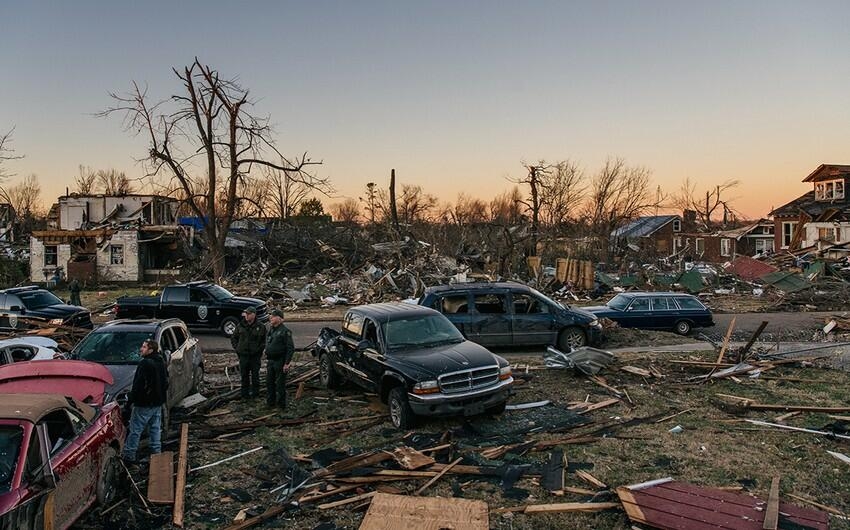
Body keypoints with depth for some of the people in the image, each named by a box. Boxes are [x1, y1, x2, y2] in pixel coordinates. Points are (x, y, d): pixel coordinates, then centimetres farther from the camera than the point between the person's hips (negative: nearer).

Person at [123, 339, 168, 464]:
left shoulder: (145, 364, -20)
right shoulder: (161, 362, 7)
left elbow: (138, 385, -21)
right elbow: (165, 382, 15)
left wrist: (130, 400, -12)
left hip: (144, 404, -8)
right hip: (158, 402, 8)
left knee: (135, 430, 2)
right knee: (156, 429, 15)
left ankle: (128, 455, 7)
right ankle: (156, 453, 21)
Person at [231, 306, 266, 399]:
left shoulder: (260, 327, -5)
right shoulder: (240, 326, 3)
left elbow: (264, 340, 2)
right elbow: (233, 338, 14)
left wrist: (259, 349, -6)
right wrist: (237, 348, 5)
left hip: (255, 356, -2)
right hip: (243, 355, 2)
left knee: (255, 375, 6)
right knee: (244, 375, 10)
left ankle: (255, 392, 20)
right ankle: (245, 393, 21)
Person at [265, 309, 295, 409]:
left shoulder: (285, 331, -14)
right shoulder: (271, 329, 12)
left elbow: (290, 348, -16)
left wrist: (287, 363, -19)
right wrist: (268, 359, 18)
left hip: (280, 361, -8)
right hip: (271, 361, 8)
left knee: (280, 383, -1)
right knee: (269, 382, 14)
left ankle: (281, 404, 9)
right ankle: (270, 401, 27)